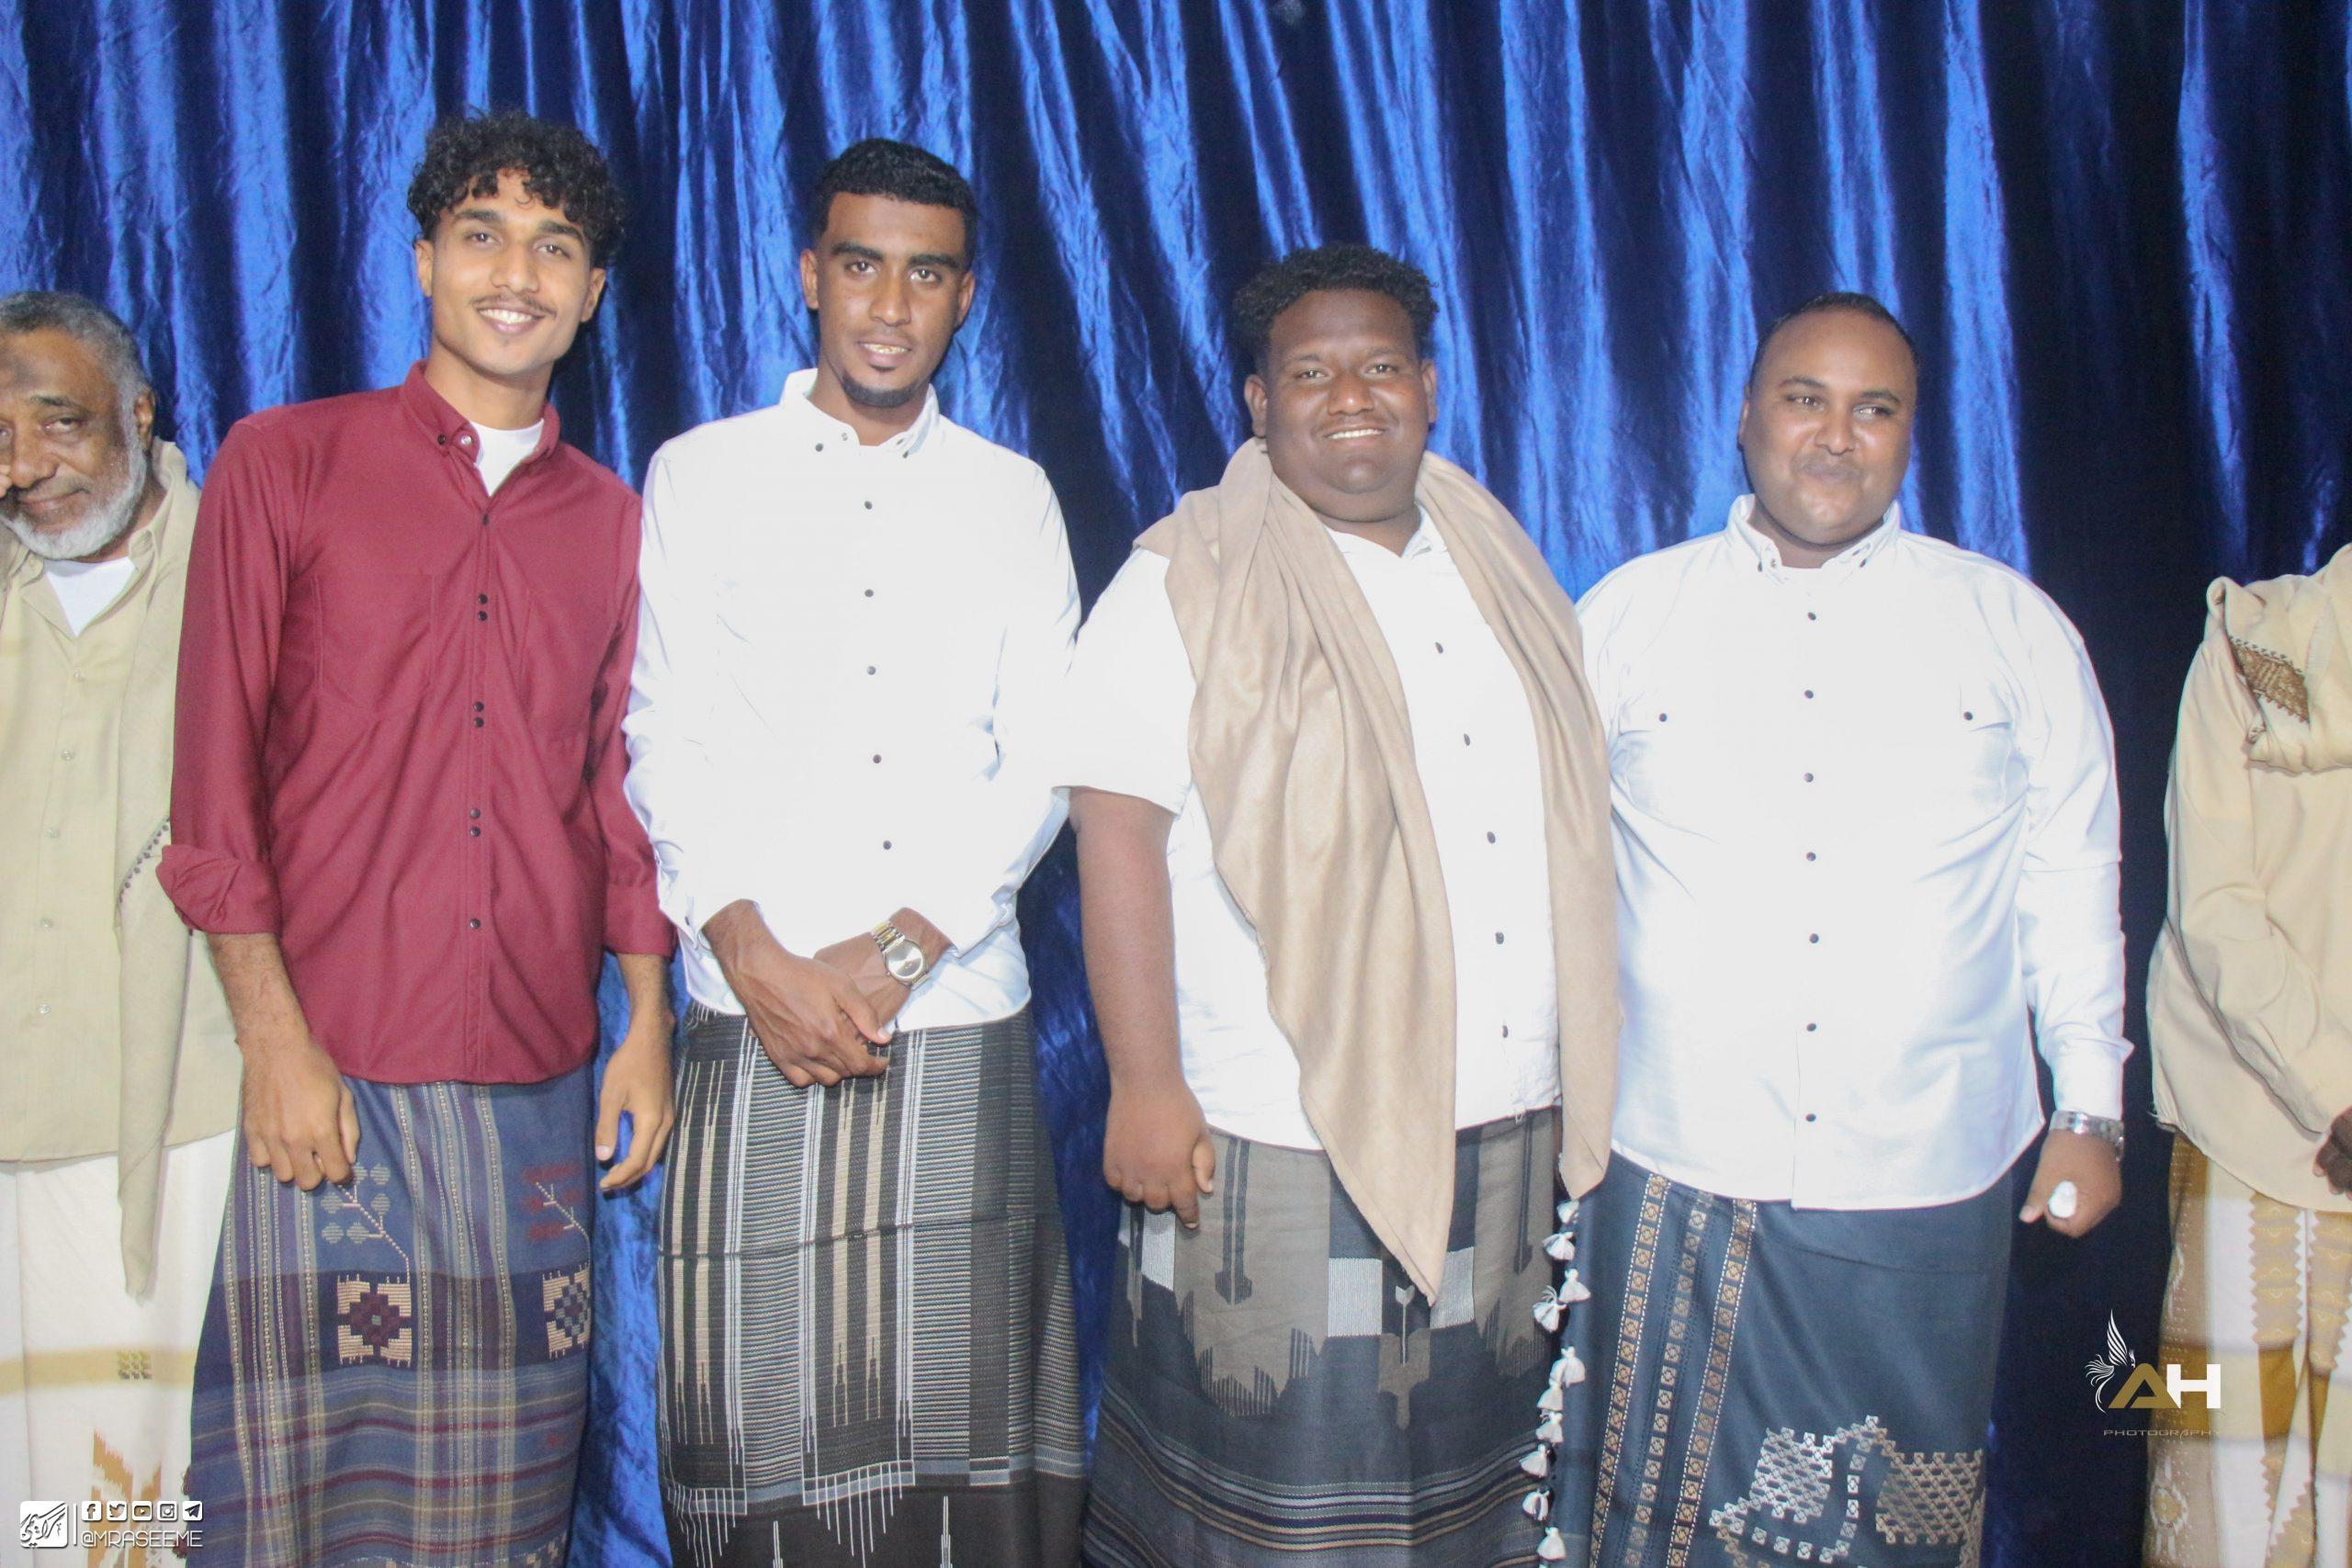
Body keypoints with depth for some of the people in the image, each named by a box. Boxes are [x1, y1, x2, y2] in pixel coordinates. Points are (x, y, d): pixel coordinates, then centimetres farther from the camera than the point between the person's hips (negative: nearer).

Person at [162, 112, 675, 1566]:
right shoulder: (285, 463, 4)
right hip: (332, 1077, -2)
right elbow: (215, 776, 0)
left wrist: (650, 1025, 7)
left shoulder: (612, 520, 13)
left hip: (542, 1081, 3)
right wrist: (274, 1038, -7)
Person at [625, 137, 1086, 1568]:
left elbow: (1042, 761, 4)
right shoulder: (699, 476, 9)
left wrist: (899, 949, -8)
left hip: (959, 1020, 1)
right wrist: (758, 956, -10)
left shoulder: (1011, 496, 12)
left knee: (958, 1409, 4)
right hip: (754, 1022, 0)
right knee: (762, 1406, 3)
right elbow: (669, 747, 3)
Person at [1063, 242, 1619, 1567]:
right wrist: (1145, 1089, -16)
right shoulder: (1189, 586, -6)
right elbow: (1117, 831, -12)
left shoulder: (1500, 573, 12)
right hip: (1284, 1153, -5)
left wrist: (1582, 1091, 15)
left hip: (1511, 1137, 6)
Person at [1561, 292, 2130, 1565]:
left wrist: (2090, 1108, 7)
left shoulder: (2017, 629, 5)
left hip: (1929, 1183, 1)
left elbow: (2073, 880, 9)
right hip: (1677, 1173, 0)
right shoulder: (1624, 616, 3)